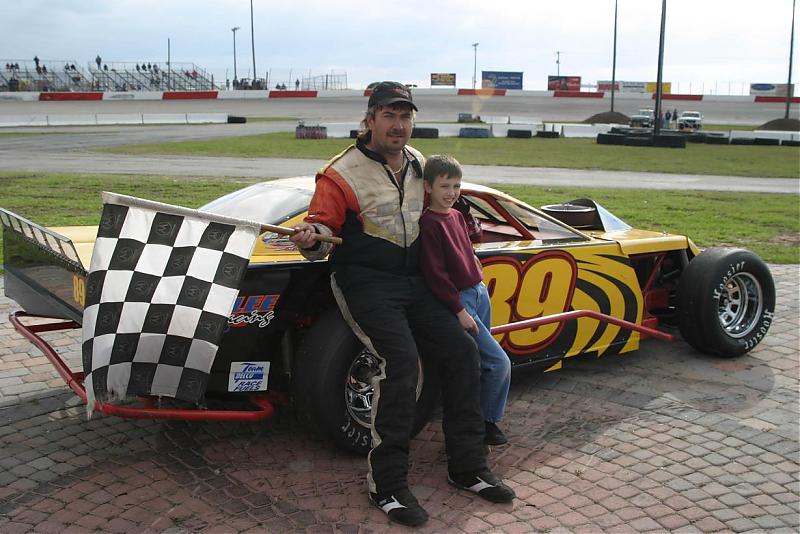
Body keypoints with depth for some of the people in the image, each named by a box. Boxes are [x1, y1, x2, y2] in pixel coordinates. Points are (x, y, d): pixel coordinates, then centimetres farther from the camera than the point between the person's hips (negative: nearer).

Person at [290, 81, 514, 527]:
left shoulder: (418, 164, 12)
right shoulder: (343, 173, -9)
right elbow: (325, 226, -13)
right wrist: (311, 239, -34)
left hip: (412, 281, 7)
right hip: (365, 283, -7)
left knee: (462, 350, -4)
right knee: (402, 361, -26)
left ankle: (469, 468, 8)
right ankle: (388, 486, -15)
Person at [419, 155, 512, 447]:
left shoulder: (457, 215, 11)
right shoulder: (428, 224, -15)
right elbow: (435, 274, -18)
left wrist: (479, 282, 14)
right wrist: (459, 310, -19)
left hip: (479, 292, 8)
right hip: (458, 300, -8)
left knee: (477, 362, 14)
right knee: (499, 363, -9)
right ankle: (486, 422, 9)